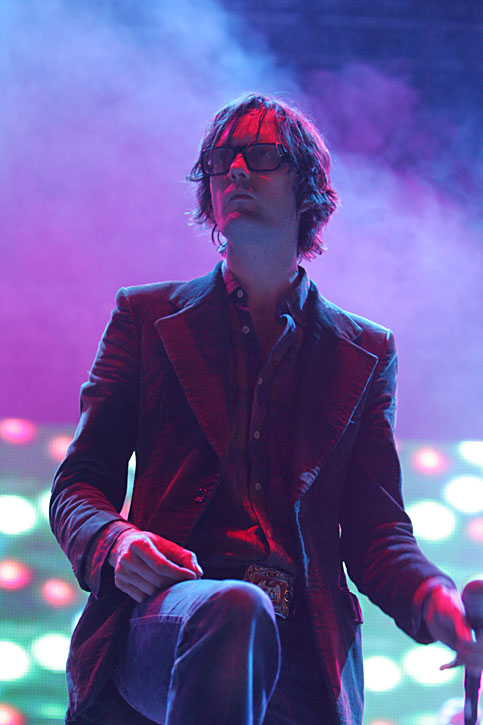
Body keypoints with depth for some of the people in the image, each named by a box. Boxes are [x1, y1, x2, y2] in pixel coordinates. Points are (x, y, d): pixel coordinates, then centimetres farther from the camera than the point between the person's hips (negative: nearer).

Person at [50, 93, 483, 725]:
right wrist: (115, 542, -13)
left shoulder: (365, 353, 20)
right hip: (164, 613, 0)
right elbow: (80, 484, 12)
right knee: (232, 608, -35)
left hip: (304, 654, 1)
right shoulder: (146, 317, 18)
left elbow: (375, 532, 13)